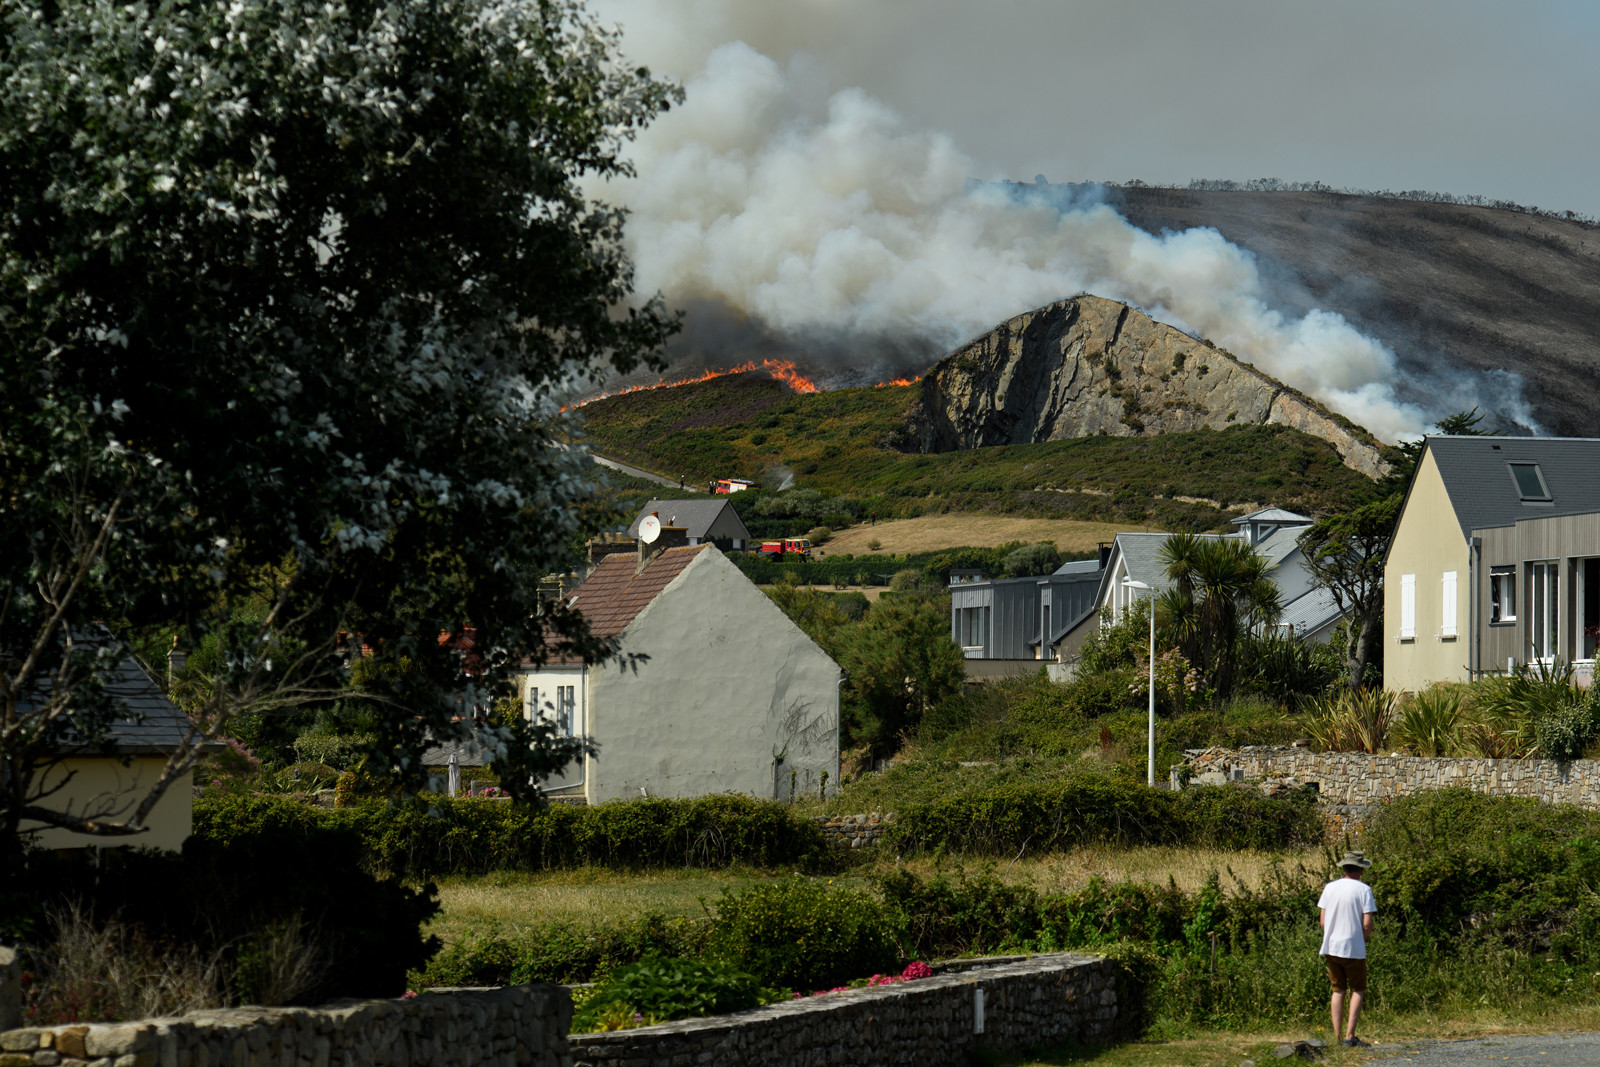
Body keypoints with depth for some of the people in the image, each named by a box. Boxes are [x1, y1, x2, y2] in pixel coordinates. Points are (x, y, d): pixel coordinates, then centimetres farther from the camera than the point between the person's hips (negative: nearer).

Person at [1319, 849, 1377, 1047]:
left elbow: (1323, 921, 5)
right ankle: (1350, 1036, -4)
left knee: (1338, 990, 12)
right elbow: (1367, 923, -12)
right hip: (1354, 949, -4)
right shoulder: (1363, 890, -7)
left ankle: (1337, 1036, 6)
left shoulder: (1330, 888, 4)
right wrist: (1364, 940, 7)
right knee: (1357, 990, 6)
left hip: (1331, 947, 4)